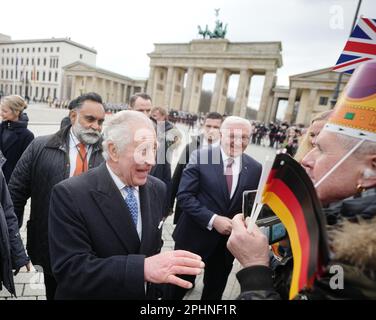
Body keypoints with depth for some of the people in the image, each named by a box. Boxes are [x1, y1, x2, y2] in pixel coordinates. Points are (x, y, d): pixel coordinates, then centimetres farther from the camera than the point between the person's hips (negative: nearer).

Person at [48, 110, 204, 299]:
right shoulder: (70, 195, -24)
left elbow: (153, 245, 2)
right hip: (90, 295, -3)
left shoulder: (157, 189, -8)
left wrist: (154, 290, -2)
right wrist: (143, 268, -40)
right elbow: (69, 269, -29)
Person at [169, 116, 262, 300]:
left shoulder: (255, 168, -2)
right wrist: (212, 220, -24)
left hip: (229, 240, 4)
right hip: (195, 236, -3)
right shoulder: (200, 157, -13)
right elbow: (184, 196, -16)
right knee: (178, 286, 18)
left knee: (214, 291, 26)